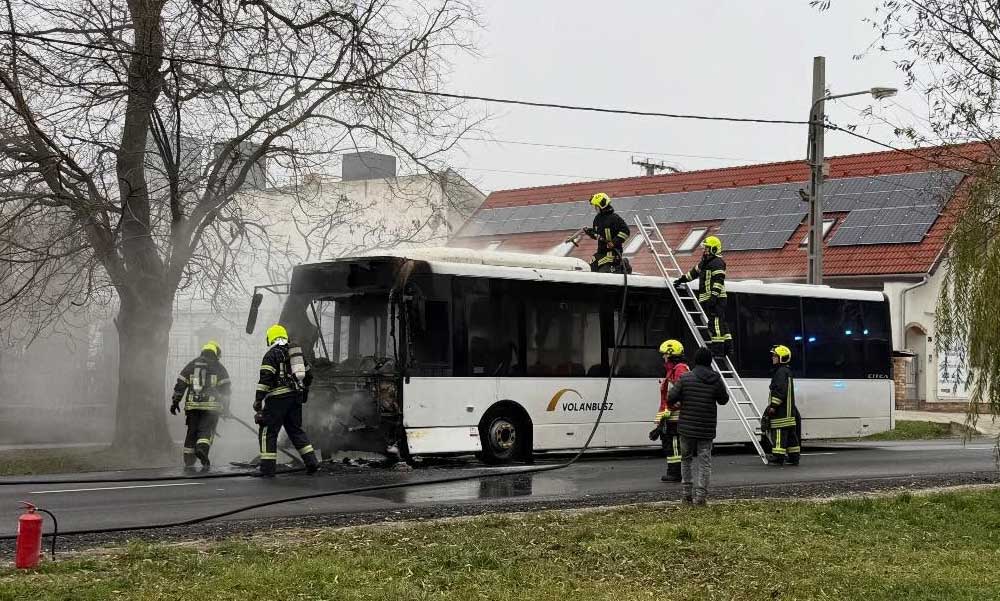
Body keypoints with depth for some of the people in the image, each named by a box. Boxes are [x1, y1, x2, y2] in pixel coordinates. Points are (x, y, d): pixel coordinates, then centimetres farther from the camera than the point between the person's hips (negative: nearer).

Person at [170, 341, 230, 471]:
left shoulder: (192, 364, 15)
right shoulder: (218, 367, 6)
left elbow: (180, 384, 12)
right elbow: (225, 388, 1)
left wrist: (175, 402, 15)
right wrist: (226, 407, 4)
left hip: (192, 405, 3)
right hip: (211, 405, -3)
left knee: (192, 431, 10)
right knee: (207, 430, -2)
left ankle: (188, 462, 11)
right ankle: (202, 448, -31)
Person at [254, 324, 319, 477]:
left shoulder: (271, 354, -4)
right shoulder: (297, 352, 18)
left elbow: (265, 378, -15)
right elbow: (308, 375, 22)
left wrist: (258, 399, -15)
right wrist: (303, 393, 34)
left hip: (278, 397, -7)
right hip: (295, 398, 7)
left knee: (268, 432, -1)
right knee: (296, 430, 17)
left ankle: (267, 468, -5)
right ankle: (311, 462, 11)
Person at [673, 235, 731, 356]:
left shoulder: (717, 263, -11)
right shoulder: (704, 262, 20)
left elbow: (718, 281, -20)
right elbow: (694, 272, 36)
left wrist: (714, 296, -26)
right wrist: (682, 279, 43)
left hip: (716, 298, -11)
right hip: (708, 299, 11)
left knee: (716, 323, -12)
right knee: (721, 323, 10)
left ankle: (718, 349, -13)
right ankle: (728, 346, 12)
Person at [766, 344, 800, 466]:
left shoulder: (781, 372, -13)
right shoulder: (787, 372, 21)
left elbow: (780, 391, -22)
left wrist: (773, 405, -20)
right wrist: (773, 405, 26)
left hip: (781, 411, -11)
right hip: (789, 412, 11)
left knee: (779, 433, -11)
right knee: (791, 434, 12)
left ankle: (778, 456, -13)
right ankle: (794, 457, 16)